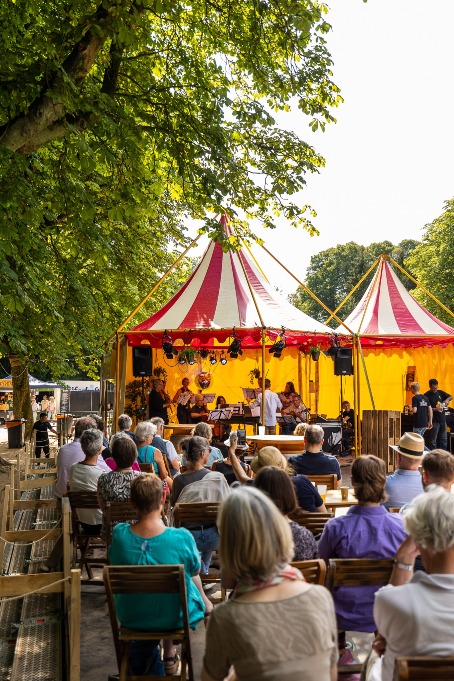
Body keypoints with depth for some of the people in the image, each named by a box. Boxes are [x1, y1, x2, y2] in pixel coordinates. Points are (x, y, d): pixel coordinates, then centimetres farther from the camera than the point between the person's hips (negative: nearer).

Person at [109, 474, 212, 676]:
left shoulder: (119, 535, -24)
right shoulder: (182, 538, -29)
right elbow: (195, 570, -8)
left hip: (131, 618, 2)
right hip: (175, 617, -2)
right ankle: (169, 655, 40)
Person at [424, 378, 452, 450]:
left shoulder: (440, 392, 8)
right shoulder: (427, 395, -9)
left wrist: (447, 399, -8)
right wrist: (435, 409, -30)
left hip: (443, 419, 6)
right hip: (434, 421, -6)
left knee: (444, 439, 14)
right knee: (433, 440, -3)